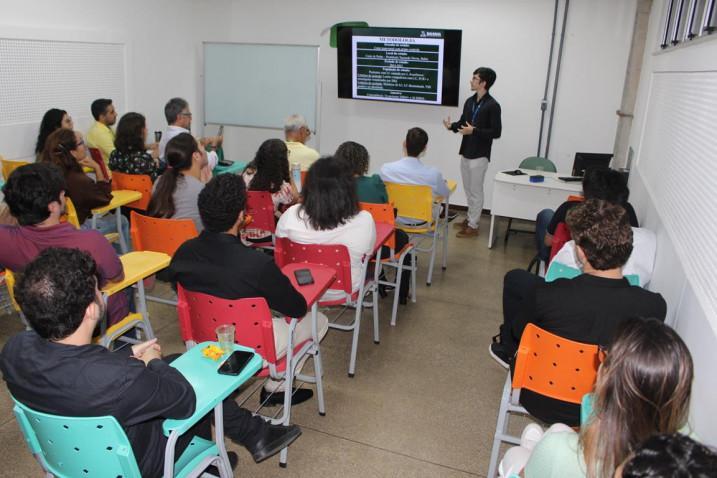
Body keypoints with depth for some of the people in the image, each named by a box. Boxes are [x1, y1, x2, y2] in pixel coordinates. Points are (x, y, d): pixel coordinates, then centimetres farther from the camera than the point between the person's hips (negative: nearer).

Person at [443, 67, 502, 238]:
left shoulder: (492, 105, -14)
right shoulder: (470, 102, 8)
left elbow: (496, 132, -15)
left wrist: (474, 131, -24)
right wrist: (452, 126, -7)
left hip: (479, 156, -7)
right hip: (465, 153, 7)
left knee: (476, 192, 1)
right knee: (468, 190, 17)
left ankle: (473, 226, 9)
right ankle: (470, 219, 31)